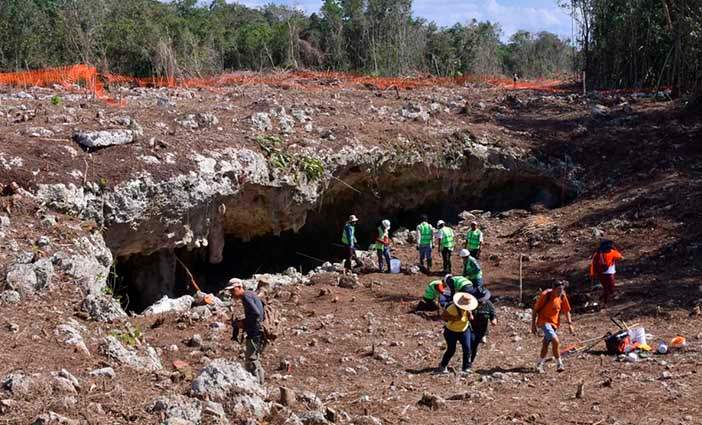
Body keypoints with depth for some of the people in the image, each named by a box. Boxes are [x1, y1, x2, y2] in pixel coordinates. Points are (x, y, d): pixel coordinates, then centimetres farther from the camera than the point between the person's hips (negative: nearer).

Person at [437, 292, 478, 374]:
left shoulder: (467, 309, -11)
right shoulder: (452, 308, -27)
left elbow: (471, 318, -2)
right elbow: (442, 315, -21)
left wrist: (470, 315, -25)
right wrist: (453, 318, -32)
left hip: (464, 331, 4)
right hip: (451, 331, -4)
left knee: (467, 348, -8)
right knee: (451, 350, -1)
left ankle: (466, 368, 4)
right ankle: (442, 366, 23)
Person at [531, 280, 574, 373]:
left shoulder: (562, 296, -3)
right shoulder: (545, 295, -17)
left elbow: (566, 310, 9)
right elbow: (535, 309, -10)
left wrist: (570, 324, 1)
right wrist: (533, 324, -9)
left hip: (554, 323, 6)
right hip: (544, 321, -6)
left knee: (545, 345, 14)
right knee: (555, 341, -22)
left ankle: (539, 365, 28)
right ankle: (559, 364, -13)